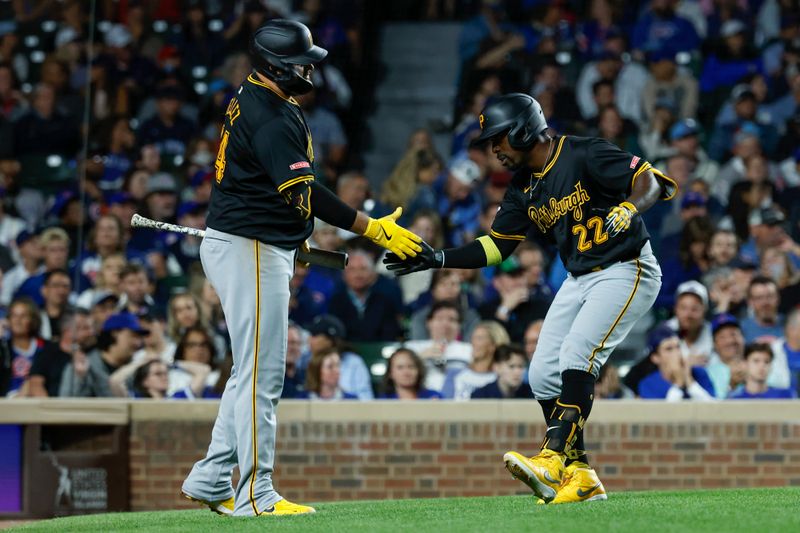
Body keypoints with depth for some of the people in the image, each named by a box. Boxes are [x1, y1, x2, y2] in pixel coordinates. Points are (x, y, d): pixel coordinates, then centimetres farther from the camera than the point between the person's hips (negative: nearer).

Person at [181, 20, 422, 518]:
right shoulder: (271, 118, -21)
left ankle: (211, 480, 18)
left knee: (254, 372, 15)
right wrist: (371, 228, -27)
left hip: (261, 249, 11)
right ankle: (256, 495, -6)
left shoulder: (254, 100, 12)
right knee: (261, 373, -8)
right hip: (251, 250, -11)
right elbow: (303, 193, -27)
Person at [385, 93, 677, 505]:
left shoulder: (584, 156, -15)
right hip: (579, 280, 9)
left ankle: (553, 459, -31)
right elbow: (495, 246, 14)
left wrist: (628, 209, -40)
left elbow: (652, 180, -19)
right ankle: (579, 476, 2)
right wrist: (436, 259, 5)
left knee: (577, 355, -25)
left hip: (626, 270, -9)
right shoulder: (524, 187, 9)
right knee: (543, 374, -1)